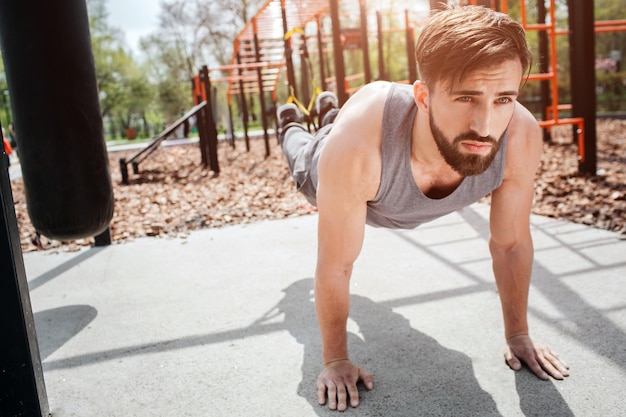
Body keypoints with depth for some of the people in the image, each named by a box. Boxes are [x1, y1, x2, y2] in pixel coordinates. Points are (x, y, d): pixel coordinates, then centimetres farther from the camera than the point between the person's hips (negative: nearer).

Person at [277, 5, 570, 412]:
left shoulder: (521, 137, -43)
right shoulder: (356, 143, -52)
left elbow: (512, 243, -24)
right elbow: (335, 267, -38)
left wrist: (518, 335, -12)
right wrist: (336, 360, -25)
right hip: (337, 170, -3)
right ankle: (291, 124, 68)